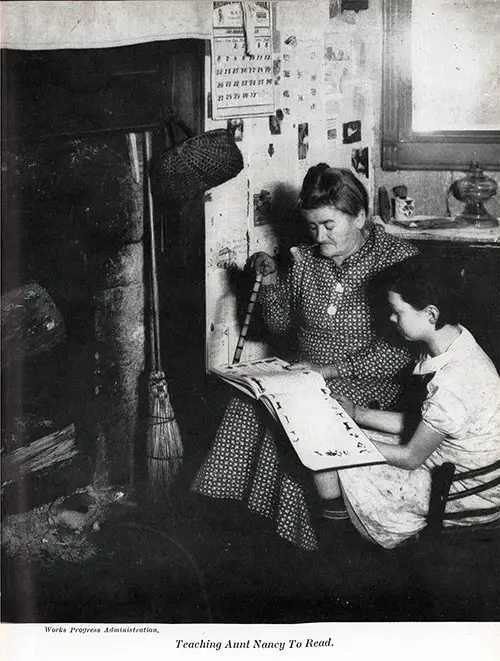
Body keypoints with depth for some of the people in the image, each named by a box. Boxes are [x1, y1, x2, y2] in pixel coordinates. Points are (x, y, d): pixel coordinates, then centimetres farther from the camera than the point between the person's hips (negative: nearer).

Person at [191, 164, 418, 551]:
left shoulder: (398, 258, -8)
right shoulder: (305, 259, 8)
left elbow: (404, 347, -14)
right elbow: (282, 325, 20)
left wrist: (334, 368, -19)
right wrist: (271, 281, 2)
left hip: (368, 382, -5)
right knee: (247, 402, -24)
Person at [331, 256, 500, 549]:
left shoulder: (454, 382, -34)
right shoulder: (449, 346, -4)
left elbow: (411, 457, -21)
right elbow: (418, 424, 6)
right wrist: (358, 414, 3)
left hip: (472, 493, -9)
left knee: (338, 468, -7)